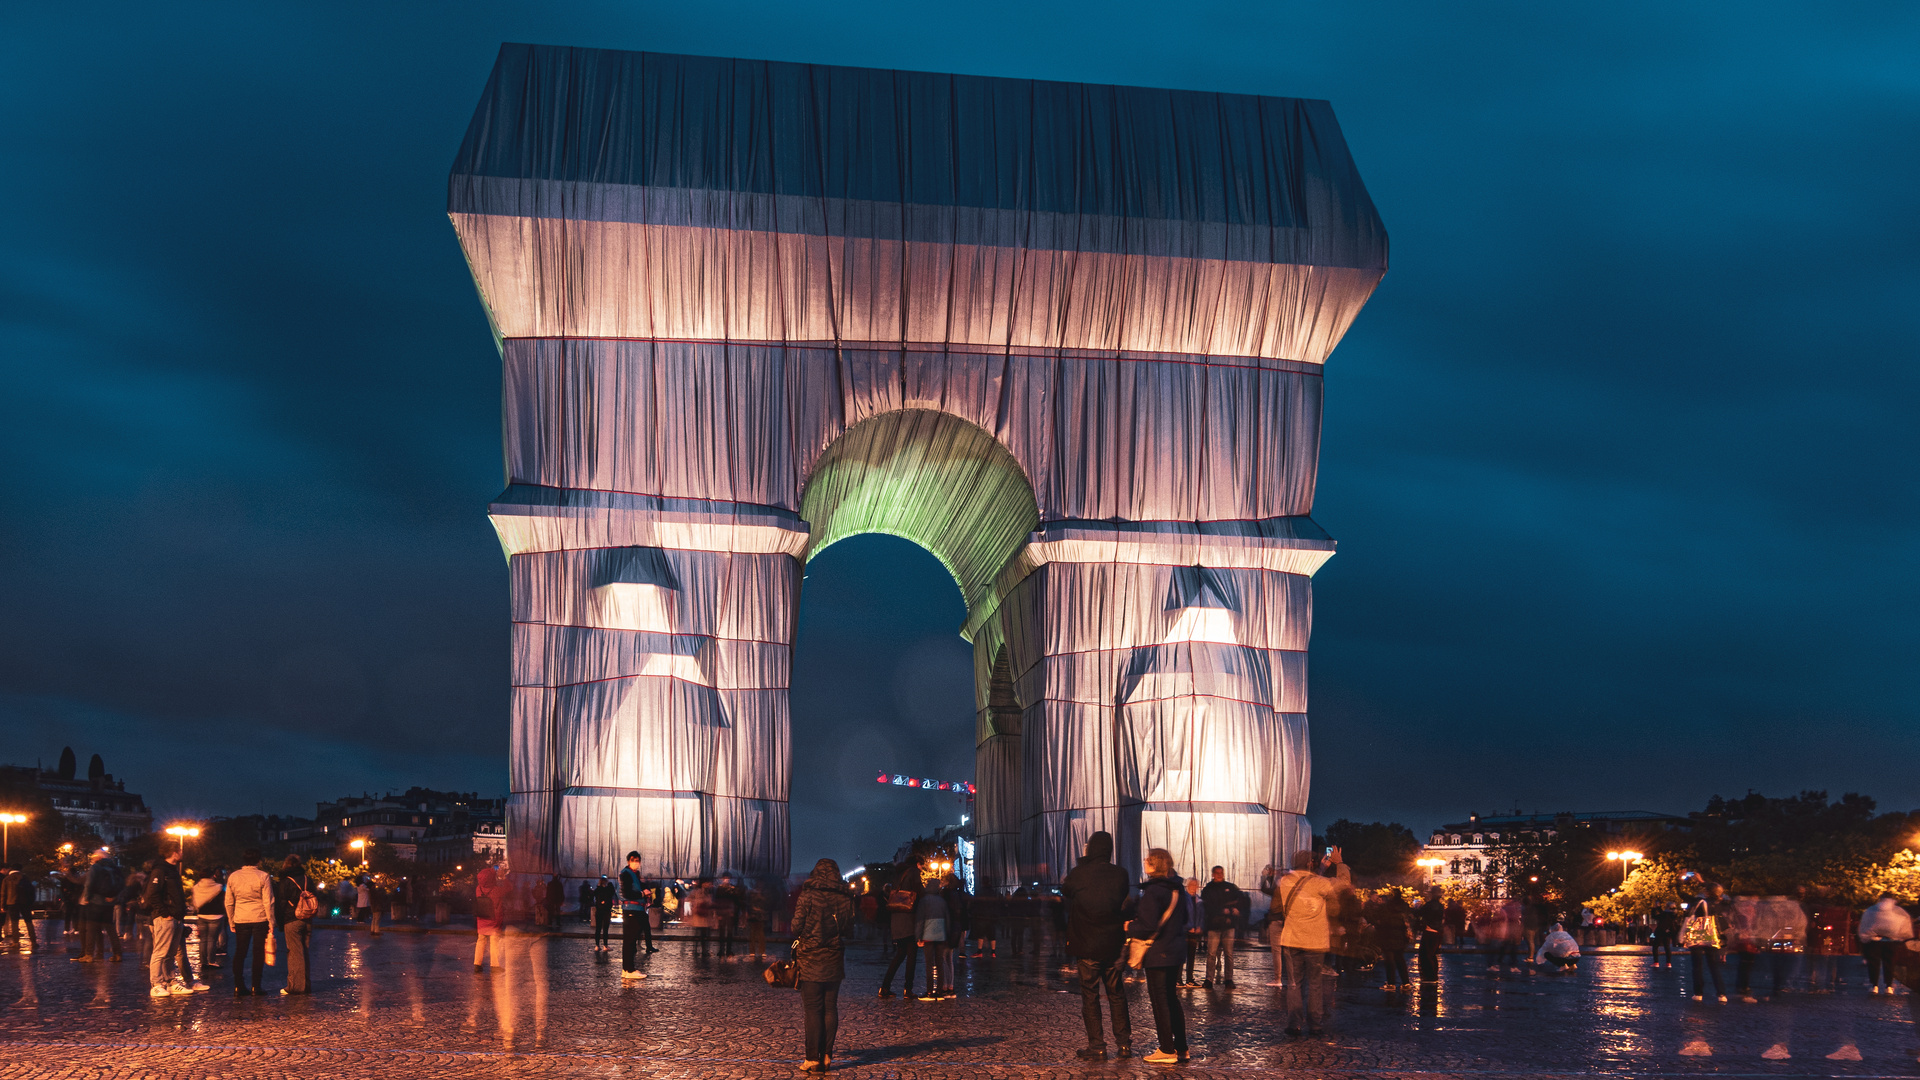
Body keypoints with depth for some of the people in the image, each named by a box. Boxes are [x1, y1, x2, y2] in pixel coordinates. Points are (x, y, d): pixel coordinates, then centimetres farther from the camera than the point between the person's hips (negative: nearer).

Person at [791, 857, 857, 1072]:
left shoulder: (808, 895, -8)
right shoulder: (845, 897, 1)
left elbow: (797, 926, -9)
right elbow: (849, 929, 5)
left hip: (810, 959, -3)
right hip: (835, 959, 3)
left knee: (812, 1009, -1)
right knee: (830, 1008, 9)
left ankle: (813, 1059, -2)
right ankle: (826, 1056, 11)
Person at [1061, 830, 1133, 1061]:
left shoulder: (1078, 873, -11)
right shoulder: (1120, 875, -5)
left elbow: (1064, 892, 9)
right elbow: (1125, 901, 8)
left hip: (1086, 947, -3)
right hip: (1114, 946, 3)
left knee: (1090, 996, 4)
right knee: (1117, 994, 14)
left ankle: (1097, 1047, 3)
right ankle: (1124, 1044, 15)